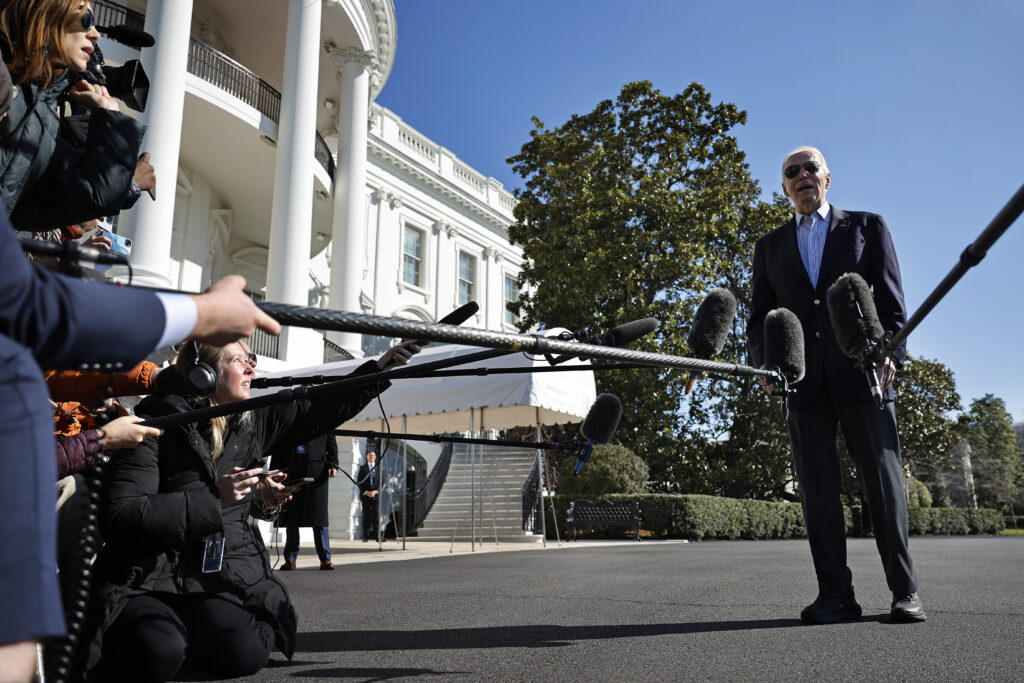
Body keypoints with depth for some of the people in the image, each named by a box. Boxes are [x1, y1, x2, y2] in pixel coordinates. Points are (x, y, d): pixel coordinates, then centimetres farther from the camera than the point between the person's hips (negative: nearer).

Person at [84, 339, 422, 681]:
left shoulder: (254, 421, 8)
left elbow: (320, 409, 11)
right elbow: (122, 518, -17)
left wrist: (383, 364, 9)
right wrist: (213, 498, -19)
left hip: (218, 580, 4)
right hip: (145, 581, -4)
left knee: (247, 653, -22)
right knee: (160, 655, -31)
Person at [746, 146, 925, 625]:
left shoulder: (867, 226, 13)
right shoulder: (770, 246, 18)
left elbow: (891, 298, 5)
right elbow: (759, 315, 14)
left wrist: (890, 352, -11)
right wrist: (764, 361, -5)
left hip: (861, 369, -1)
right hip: (804, 378, 2)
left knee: (882, 478, 0)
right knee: (817, 487, 0)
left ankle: (904, 591, 10)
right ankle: (836, 594, 5)